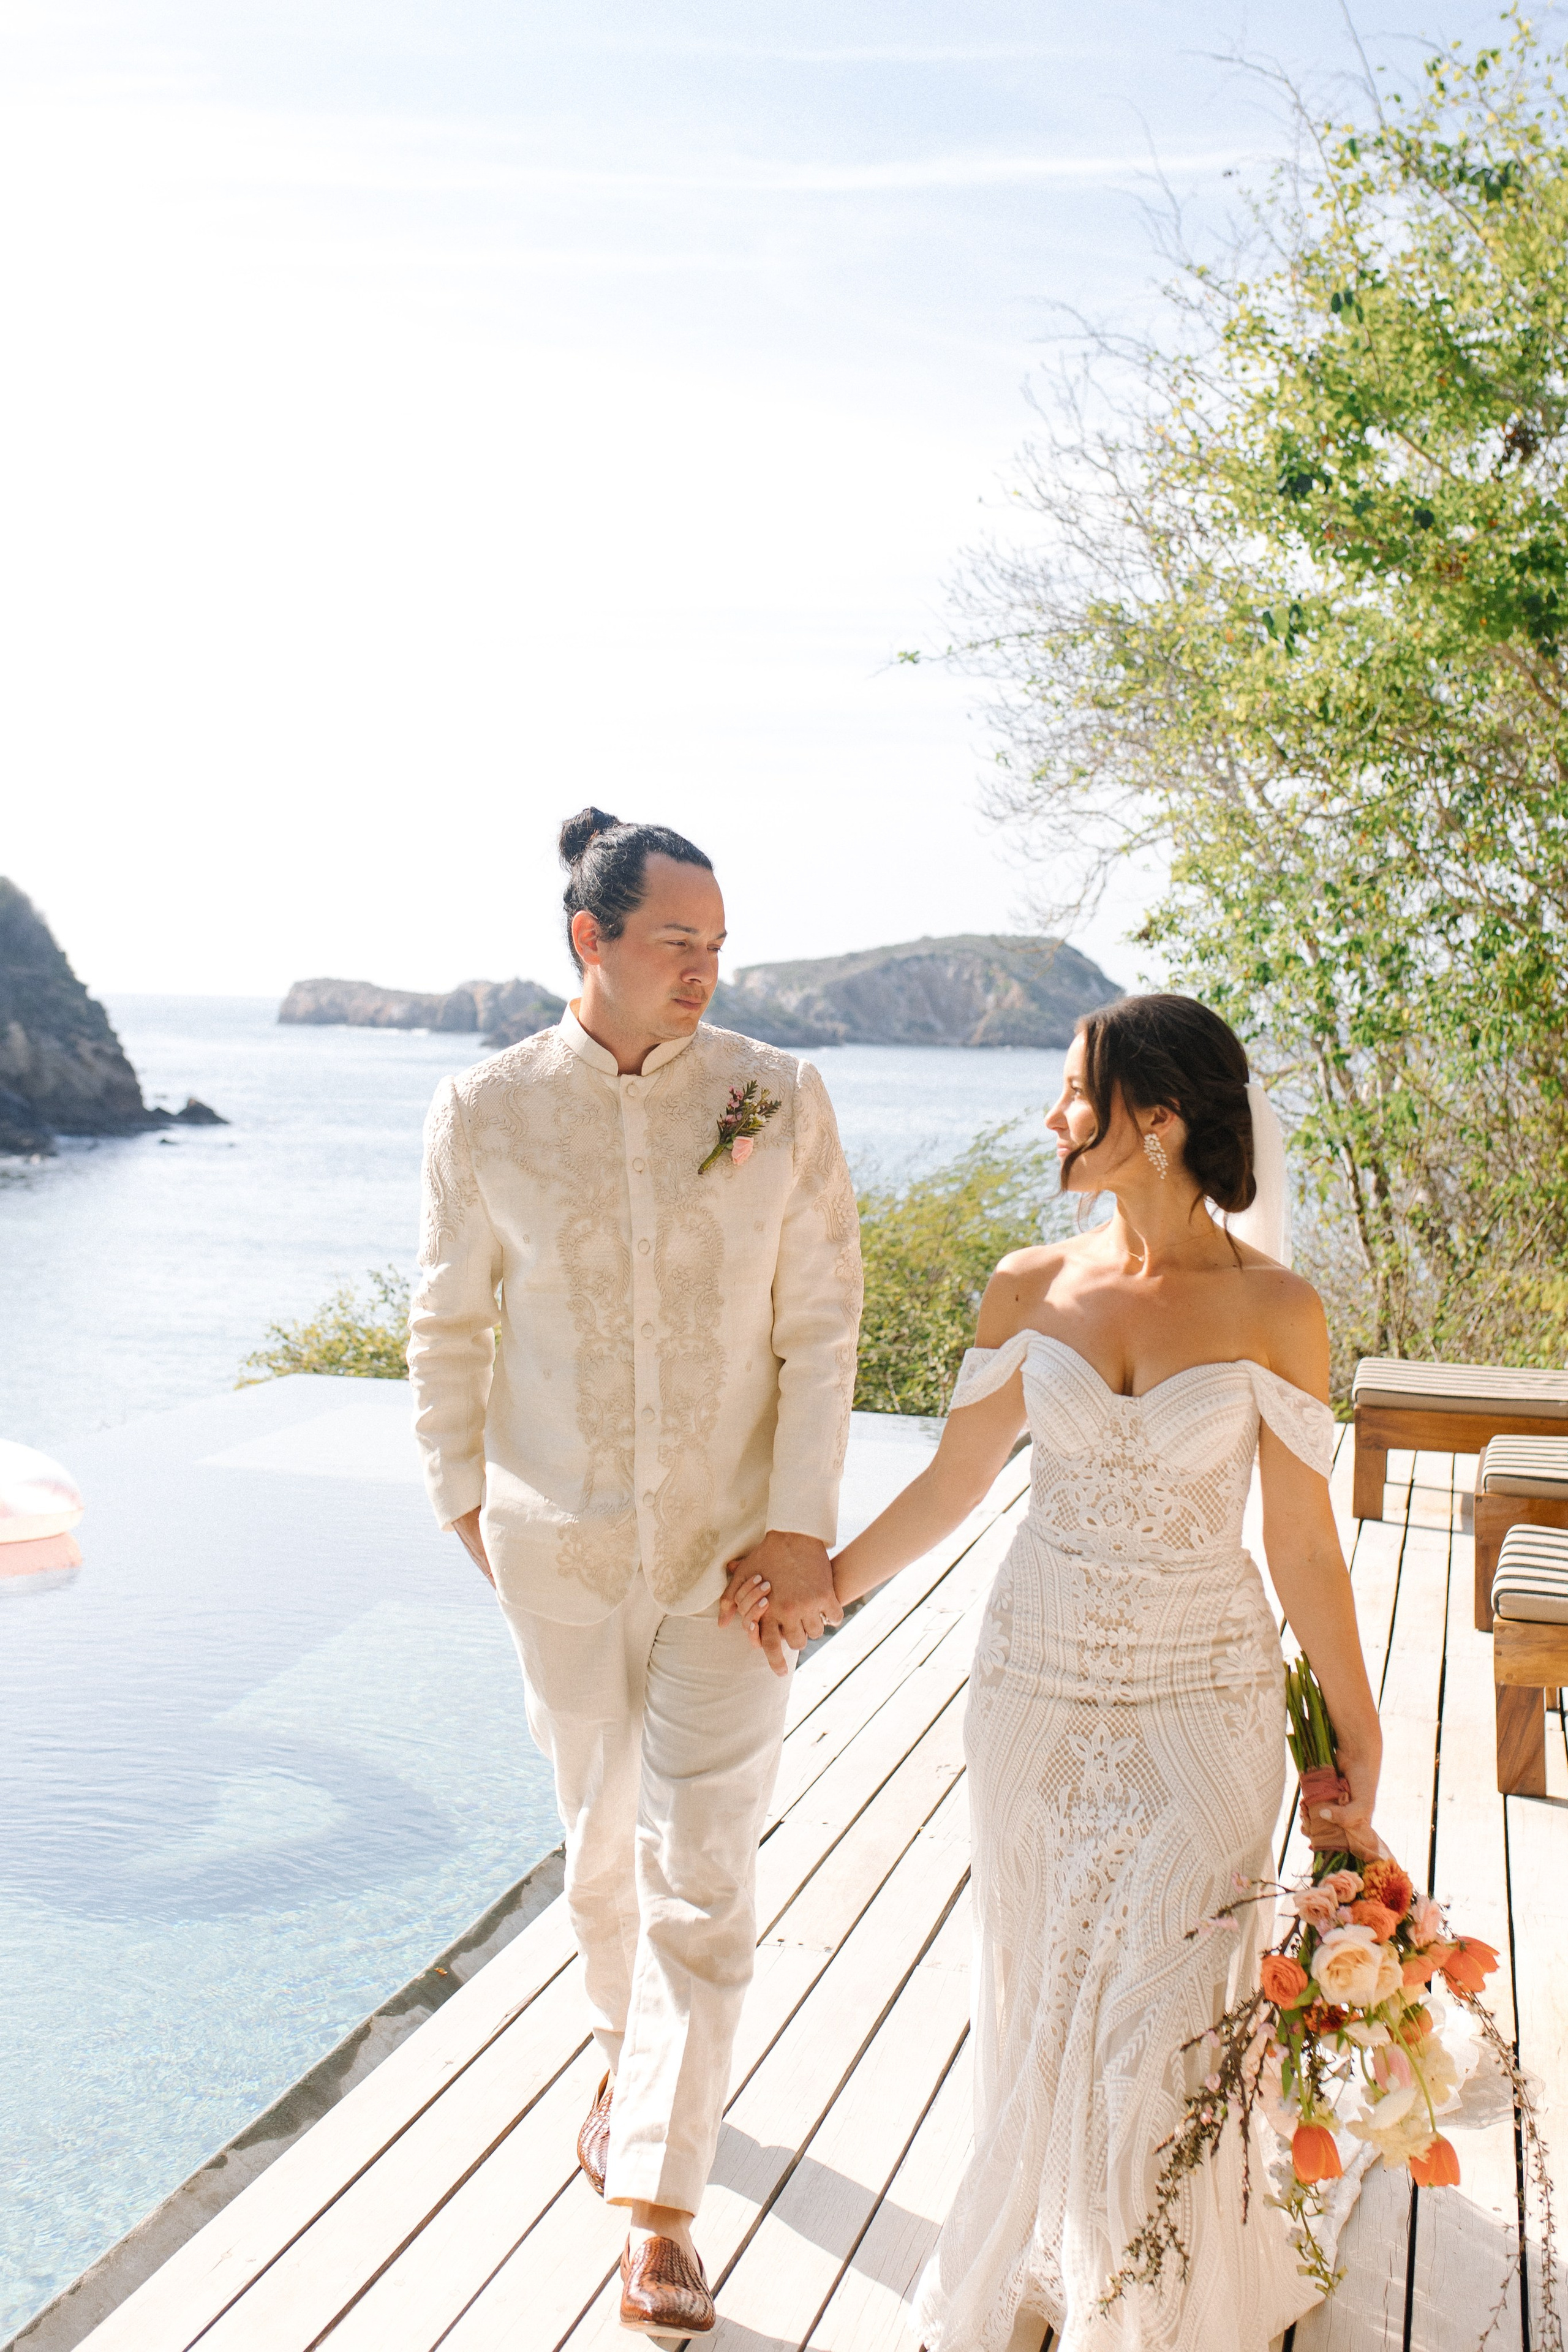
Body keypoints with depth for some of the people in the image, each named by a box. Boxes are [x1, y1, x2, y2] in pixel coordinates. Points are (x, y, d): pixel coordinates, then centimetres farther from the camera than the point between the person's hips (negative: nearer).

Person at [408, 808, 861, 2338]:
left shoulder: (782, 1097, -8)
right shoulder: (487, 1110, -7)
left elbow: (822, 1325, -6)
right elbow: (449, 1322, 5)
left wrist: (800, 1522, -10)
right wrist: (461, 1494, 9)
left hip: (730, 1540, -1)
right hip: (557, 1541, 2)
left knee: (701, 1868, 0)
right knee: (601, 1842, 20)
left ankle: (659, 2215, 14)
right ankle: (627, 2049, 51)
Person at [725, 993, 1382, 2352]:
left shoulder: (1274, 1310, -11)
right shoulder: (1031, 1291, -3)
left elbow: (1303, 1547, -5)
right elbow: (952, 1487, 7)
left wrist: (1358, 1751, -3)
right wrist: (821, 1587, 11)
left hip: (1205, 1704, -2)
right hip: (1036, 1686, 3)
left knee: (1158, 2016, 4)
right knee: (1038, 1999, 14)